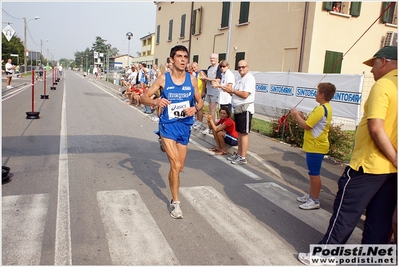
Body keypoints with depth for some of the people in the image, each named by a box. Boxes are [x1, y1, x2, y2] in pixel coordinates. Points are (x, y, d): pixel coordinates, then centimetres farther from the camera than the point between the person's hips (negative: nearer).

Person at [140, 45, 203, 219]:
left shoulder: (192, 79, 0)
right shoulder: (163, 78, -7)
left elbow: (200, 102, 9)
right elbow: (144, 98, -5)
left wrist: (195, 108, -14)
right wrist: (156, 102, -27)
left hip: (185, 126, 4)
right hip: (168, 125, -3)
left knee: (179, 167, 15)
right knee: (176, 165, -13)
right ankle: (175, 203, 5)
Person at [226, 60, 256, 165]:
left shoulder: (249, 78, -11)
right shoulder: (240, 79, 17)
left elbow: (245, 95, -21)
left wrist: (232, 90, -14)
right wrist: (230, 92, -1)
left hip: (245, 109, -9)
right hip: (238, 109, 9)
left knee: (244, 133, -4)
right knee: (239, 133, 15)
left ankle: (242, 157, 2)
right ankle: (238, 154, 24)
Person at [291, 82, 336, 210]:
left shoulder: (321, 109, -21)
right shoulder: (326, 107, 11)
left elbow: (306, 126, -21)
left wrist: (296, 116, -8)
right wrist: (299, 117, 5)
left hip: (315, 147, -10)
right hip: (315, 146, 10)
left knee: (314, 174, -1)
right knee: (313, 173, 19)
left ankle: (315, 201, 9)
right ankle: (311, 195, 31)